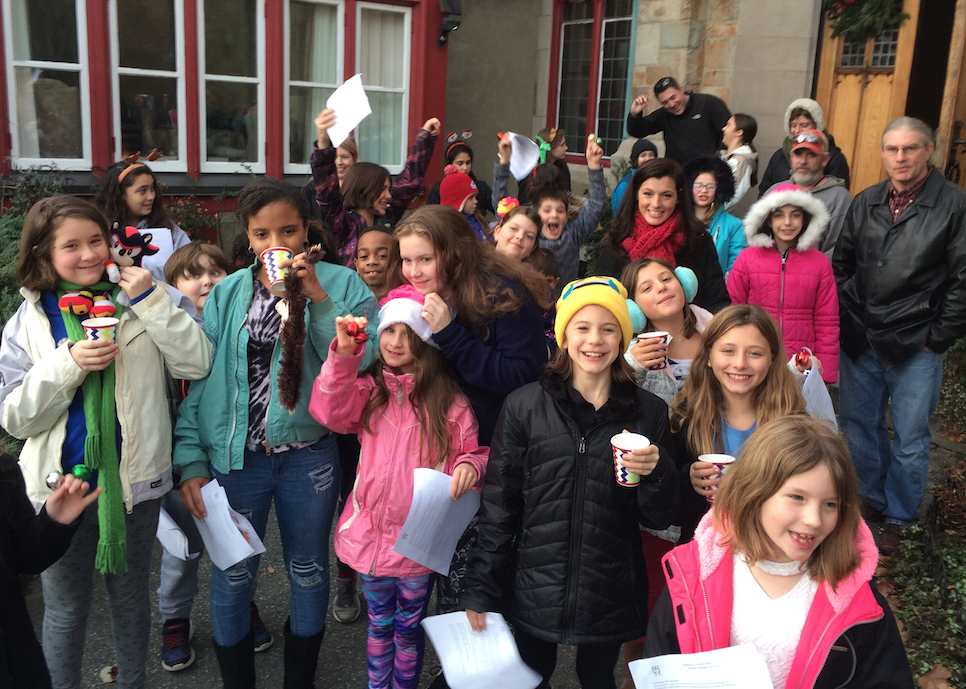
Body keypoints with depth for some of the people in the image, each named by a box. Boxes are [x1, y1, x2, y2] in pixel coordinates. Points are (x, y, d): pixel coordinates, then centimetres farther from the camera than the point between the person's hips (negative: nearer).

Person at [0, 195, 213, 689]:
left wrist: (151, 300, -19)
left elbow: (197, 364, -12)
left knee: (131, 597, 19)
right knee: (66, 610, 14)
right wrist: (67, 364, -21)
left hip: (135, 480, 1)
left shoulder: (137, 304, -2)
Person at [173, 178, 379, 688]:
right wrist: (191, 460, -4)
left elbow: (359, 361, -16)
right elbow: (198, 381, 1)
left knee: (308, 572, 15)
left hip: (309, 457, -1)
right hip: (235, 455, 1)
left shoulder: (340, 285, -5)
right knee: (232, 575, 12)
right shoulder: (226, 294, 0)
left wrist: (316, 297, -21)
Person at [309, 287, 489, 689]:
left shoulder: (449, 400, -6)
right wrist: (344, 354, -32)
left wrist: (470, 465, -23)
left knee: (409, 629, 16)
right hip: (371, 532, 2)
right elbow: (330, 411, -19)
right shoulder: (368, 390, 1)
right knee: (379, 625, 20)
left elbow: (473, 451, 1)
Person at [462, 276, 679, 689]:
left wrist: (657, 471, -17)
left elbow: (658, 518, 3)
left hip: (610, 595, 1)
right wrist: (480, 590, -4)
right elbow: (498, 505, -2)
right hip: (534, 590, 0)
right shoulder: (525, 406, -5)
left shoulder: (648, 413, -2)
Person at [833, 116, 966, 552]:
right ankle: (871, 498, 35)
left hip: (915, 348, -4)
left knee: (910, 439, 6)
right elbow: (842, 265, 15)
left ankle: (898, 518, 23)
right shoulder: (865, 204, 7)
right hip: (861, 341, 5)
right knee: (857, 426, 15)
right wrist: (847, 320, 6)